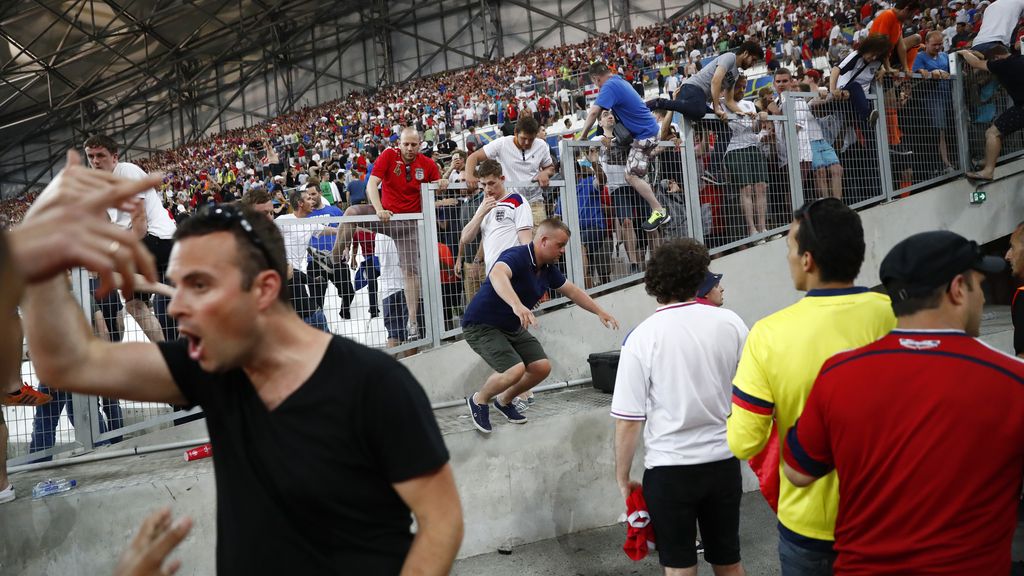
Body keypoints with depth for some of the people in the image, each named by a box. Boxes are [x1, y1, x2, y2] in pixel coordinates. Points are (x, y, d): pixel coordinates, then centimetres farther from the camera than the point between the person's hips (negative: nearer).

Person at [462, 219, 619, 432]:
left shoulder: (548, 269, 1)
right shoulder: (516, 257, -27)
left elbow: (572, 290, 18)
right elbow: (497, 274, -50)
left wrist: (600, 312, 18)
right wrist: (517, 305, -66)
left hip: (513, 327, 9)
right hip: (481, 325, -9)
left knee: (542, 367, -1)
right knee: (515, 369, -25)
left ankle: (504, 400, 26)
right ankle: (479, 400, 4)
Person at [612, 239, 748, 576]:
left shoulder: (642, 337, -12)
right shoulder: (729, 323, -5)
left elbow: (628, 422, -11)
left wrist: (622, 477, 1)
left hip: (669, 467, -3)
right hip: (723, 460, 3)